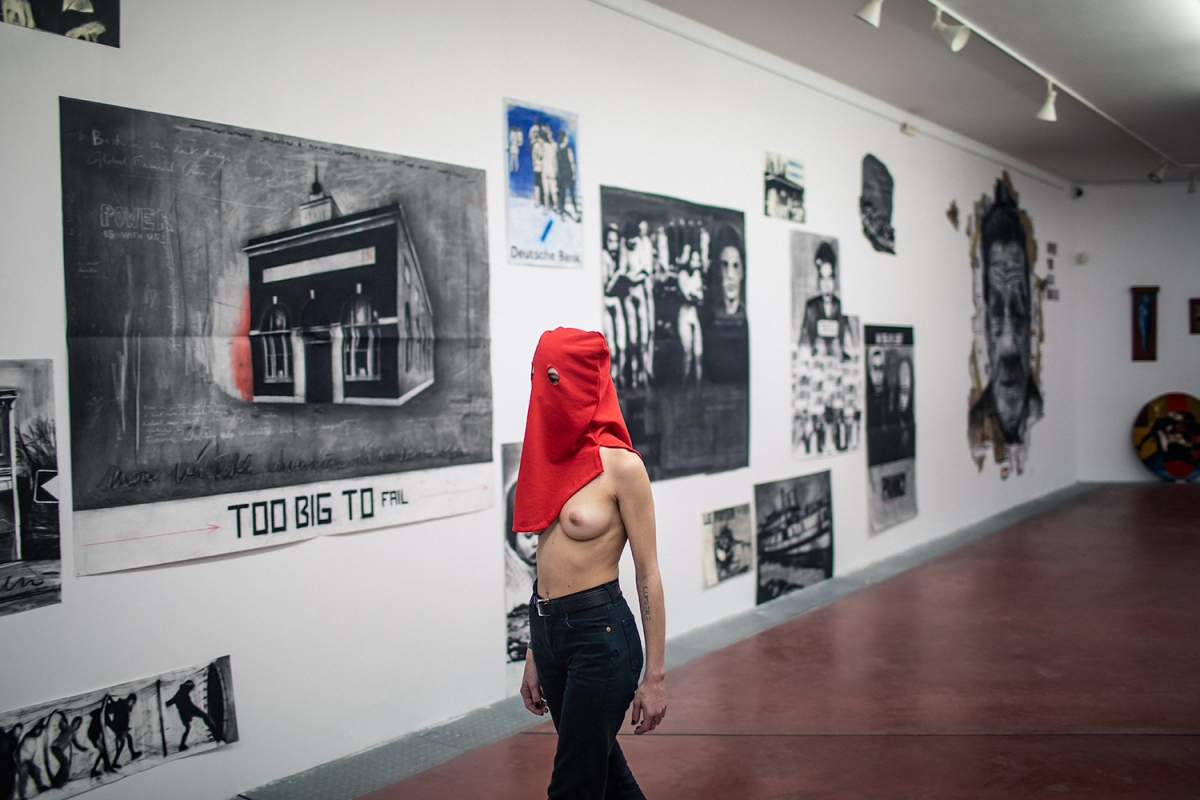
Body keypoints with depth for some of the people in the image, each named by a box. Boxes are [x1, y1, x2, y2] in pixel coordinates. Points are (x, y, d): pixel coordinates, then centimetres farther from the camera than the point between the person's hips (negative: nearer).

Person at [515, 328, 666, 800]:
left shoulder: (620, 465, -12)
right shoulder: (552, 458, 7)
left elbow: (648, 575, -10)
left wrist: (655, 675, -11)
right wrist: (534, 657, 16)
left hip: (600, 634, -7)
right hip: (548, 630, 7)